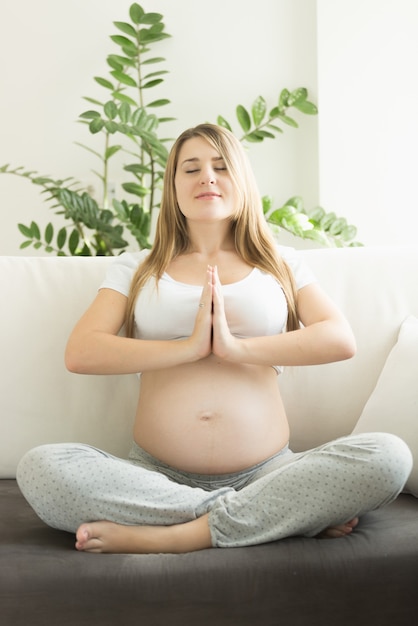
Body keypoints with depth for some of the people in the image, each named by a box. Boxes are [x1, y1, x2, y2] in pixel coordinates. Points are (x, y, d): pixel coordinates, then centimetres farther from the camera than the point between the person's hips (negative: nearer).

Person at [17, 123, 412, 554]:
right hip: (158, 476, 1)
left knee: (388, 457, -25)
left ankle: (178, 535, -24)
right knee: (39, 468, -28)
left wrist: (238, 348, -11)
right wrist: (189, 347, -10)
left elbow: (341, 340, 0)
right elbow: (80, 353, -1)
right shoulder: (136, 268, 16)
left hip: (263, 472, 0)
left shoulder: (281, 264, 17)